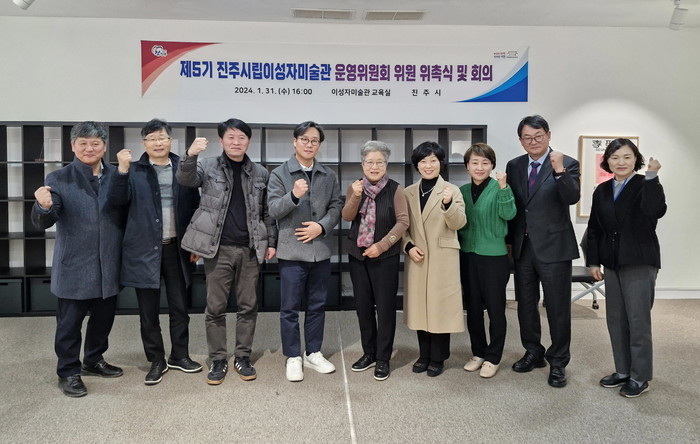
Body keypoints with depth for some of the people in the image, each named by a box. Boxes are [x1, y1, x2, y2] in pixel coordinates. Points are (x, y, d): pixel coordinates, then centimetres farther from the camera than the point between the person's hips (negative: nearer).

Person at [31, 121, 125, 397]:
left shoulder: (117, 176, 1)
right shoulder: (59, 179, -6)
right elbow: (42, 223, -14)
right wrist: (44, 206, -33)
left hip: (109, 266, 3)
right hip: (74, 268, -3)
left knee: (103, 318, 18)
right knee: (70, 323, 9)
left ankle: (94, 361, 39)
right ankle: (68, 372, 26)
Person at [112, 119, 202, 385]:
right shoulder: (134, 170, 2)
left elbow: (194, 206, 7)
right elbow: (120, 200, -11)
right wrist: (122, 169, -23)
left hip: (176, 248, 1)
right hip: (145, 249, -1)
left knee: (179, 306, 11)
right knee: (148, 310, 7)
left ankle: (179, 356, 28)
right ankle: (156, 361, 22)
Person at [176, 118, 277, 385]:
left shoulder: (260, 173, 9)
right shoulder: (208, 167, 2)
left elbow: (267, 211, 12)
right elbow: (185, 179, -17)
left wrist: (271, 242, 6)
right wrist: (190, 156, -36)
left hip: (250, 249, 2)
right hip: (218, 248, -2)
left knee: (248, 306, 8)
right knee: (215, 307, 4)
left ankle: (242, 357, 21)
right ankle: (218, 360, 18)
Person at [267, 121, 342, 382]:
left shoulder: (329, 175, 9)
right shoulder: (279, 174, 0)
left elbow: (336, 207, 6)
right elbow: (274, 210, -9)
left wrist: (321, 226, -12)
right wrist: (294, 196, -27)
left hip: (321, 250, 3)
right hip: (292, 250, -3)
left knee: (317, 305, 13)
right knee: (290, 308, 4)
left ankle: (313, 354, 26)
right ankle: (293, 358, 18)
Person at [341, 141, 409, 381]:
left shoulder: (395, 189, -6)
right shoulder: (355, 187, 4)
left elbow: (403, 221, -9)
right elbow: (347, 217, -6)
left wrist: (381, 245, -16)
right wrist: (356, 196, -23)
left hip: (386, 256, -4)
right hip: (358, 255, 4)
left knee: (385, 306, 1)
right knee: (363, 305, 11)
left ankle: (383, 359, 14)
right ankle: (369, 353, 27)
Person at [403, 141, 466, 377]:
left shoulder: (452, 190, -2)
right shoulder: (408, 193, 8)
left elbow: (458, 224, -12)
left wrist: (448, 204, -29)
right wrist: (408, 246, -7)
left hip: (442, 259, -3)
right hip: (417, 258, 4)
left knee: (440, 306, 2)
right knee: (420, 306, 10)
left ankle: (438, 358, 16)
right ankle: (424, 355, 24)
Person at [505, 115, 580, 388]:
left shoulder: (567, 164, -6)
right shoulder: (514, 166, 7)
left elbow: (572, 198, -21)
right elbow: (511, 205, 10)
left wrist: (559, 171, -36)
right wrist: (509, 240, 9)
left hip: (553, 247, -5)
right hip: (522, 247, 5)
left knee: (558, 308, 4)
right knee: (525, 304, 15)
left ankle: (558, 363, 19)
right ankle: (533, 353, 32)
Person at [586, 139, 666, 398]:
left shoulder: (645, 186, -6)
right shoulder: (602, 191, 9)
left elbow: (656, 211, -27)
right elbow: (594, 229, 12)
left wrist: (652, 177, -27)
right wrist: (593, 261, 8)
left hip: (640, 263, -6)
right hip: (612, 263, 6)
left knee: (638, 321, -1)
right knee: (615, 320, 12)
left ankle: (640, 377, 13)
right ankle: (623, 371, 25)